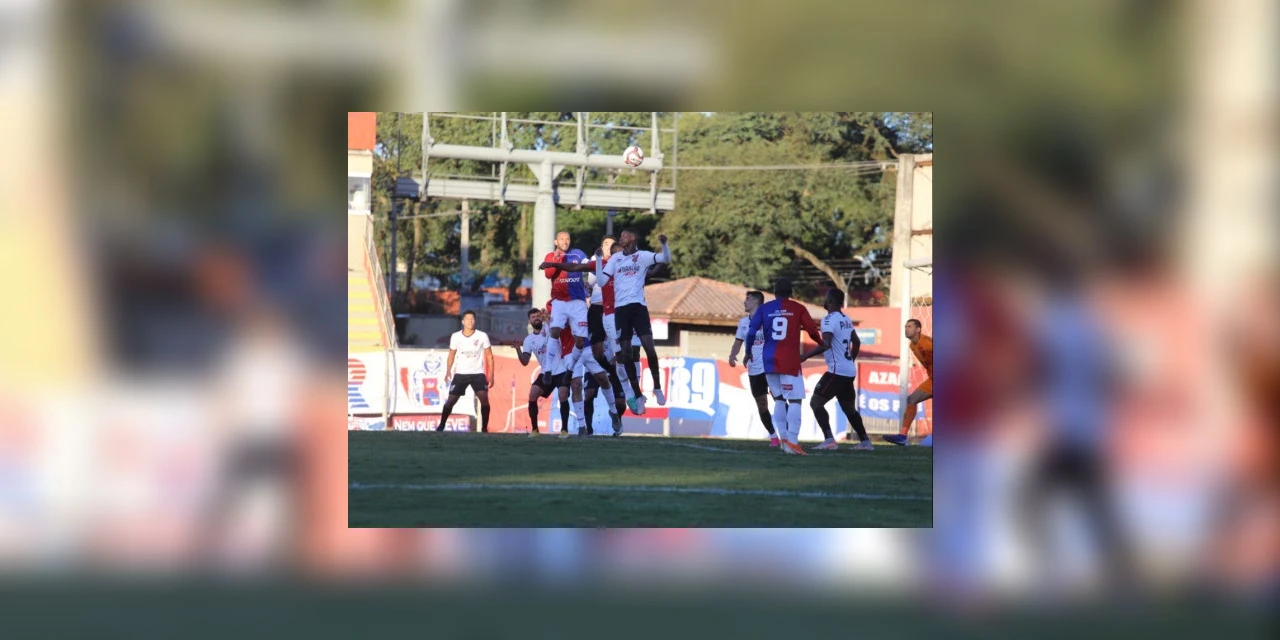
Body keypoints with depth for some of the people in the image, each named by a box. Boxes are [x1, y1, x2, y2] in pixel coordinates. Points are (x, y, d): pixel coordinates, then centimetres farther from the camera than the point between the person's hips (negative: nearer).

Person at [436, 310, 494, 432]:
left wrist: (491, 375, -6)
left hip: (478, 373, -1)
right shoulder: (456, 337, -3)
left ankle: (484, 428, -13)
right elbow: (452, 354, 12)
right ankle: (441, 425, 17)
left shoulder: (482, 336, -7)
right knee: (451, 400, 0)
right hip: (461, 374, 1)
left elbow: (489, 356, 0)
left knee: (484, 398, -20)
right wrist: (448, 372, 3)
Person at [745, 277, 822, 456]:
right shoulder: (798, 309, 2)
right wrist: (821, 343, 19)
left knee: (779, 399, 17)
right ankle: (792, 441, -19)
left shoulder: (764, 308, 7)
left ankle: (784, 438, 11)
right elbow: (812, 330, -3)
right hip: (790, 361, -3)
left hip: (769, 360, 3)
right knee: (795, 400, -5)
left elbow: (751, 331, 0)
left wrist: (749, 353, 15)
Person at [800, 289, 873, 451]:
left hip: (837, 371, -9)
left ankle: (829, 440, -18)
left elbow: (825, 344, -26)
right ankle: (865, 442, 22)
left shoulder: (829, 319, -13)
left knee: (816, 402, -7)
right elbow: (856, 343, 25)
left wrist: (805, 356, -23)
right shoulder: (846, 320, 14)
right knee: (849, 408, 20)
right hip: (849, 371, 9)